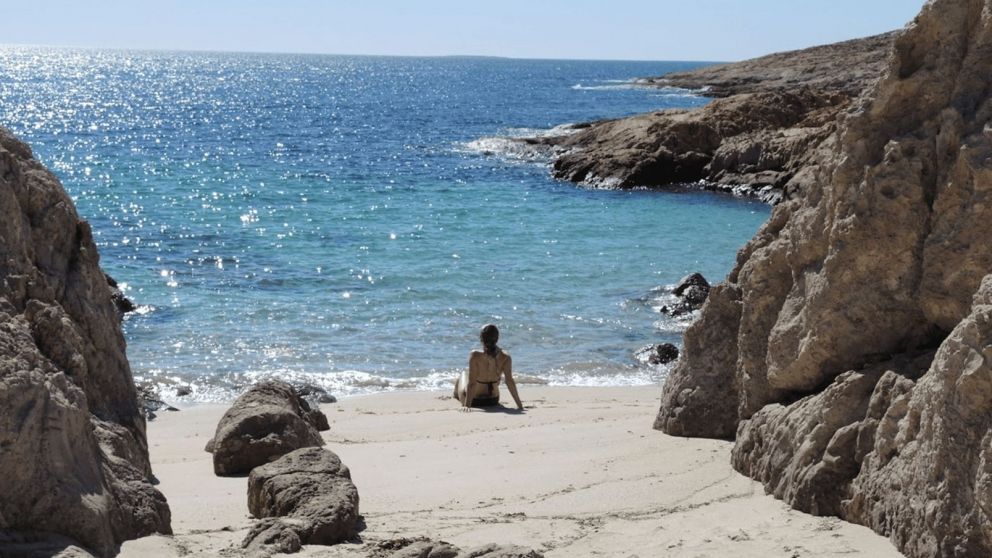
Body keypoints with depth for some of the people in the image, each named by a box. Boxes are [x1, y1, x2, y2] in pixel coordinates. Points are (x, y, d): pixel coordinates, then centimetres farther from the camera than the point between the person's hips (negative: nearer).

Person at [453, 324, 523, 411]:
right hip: (493, 401, 3)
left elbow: (472, 383, -29)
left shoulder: (475, 356, -29)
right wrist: (520, 405, -20)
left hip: (475, 401, -2)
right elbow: (509, 381, -23)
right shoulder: (505, 358, -22)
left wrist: (467, 405, -26)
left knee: (464, 374, 32)